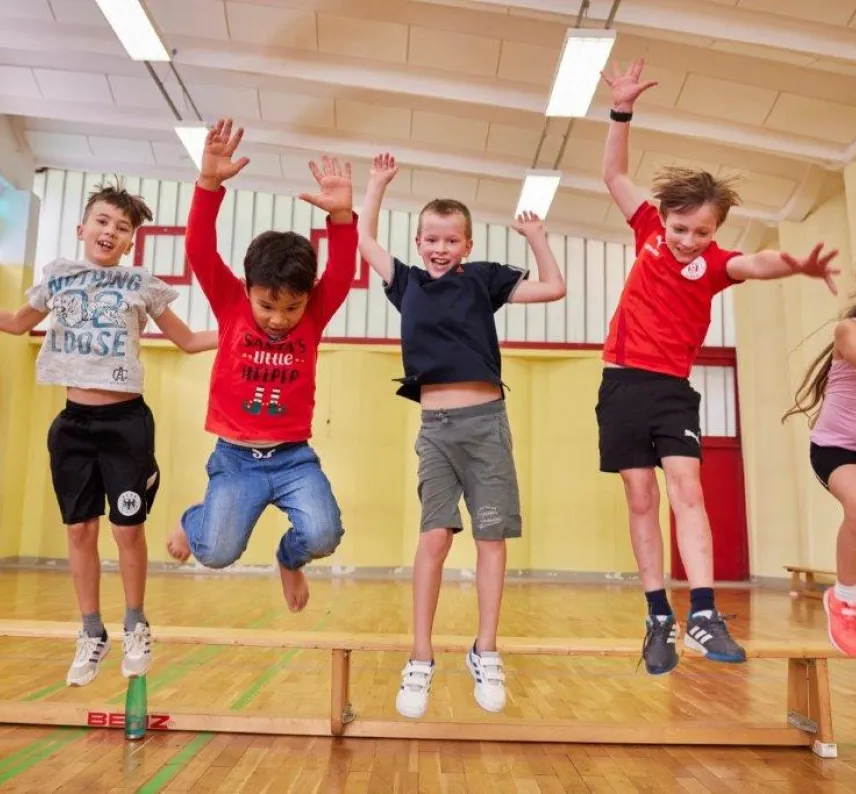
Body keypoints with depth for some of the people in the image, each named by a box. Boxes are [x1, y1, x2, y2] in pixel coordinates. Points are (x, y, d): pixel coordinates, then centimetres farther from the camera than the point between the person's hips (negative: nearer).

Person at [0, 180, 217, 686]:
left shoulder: (142, 285, 2)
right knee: (80, 529, 8)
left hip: (125, 421, -3)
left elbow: (189, 341, 8)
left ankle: (136, 627, 23)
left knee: (129, 528, 2)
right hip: (74, 421, 3)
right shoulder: (58, 277, 9)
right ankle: (93, 634, 24)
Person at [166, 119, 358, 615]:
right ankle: (192, 522, 25)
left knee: (323, 535, -20)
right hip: (235, 457, 0)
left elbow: (343, 272, -17)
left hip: (294, 457, 1)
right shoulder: (231, 305, -4)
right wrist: (209, 183, -30)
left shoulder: (315, 314, -2)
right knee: (216, 553, -14)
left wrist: (342, 215, -34)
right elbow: (200, 250, -16)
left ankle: (289, 558, 19)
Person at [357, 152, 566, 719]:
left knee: (492, 537, 1)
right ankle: (421, 661, 4)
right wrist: (379, 182, 25)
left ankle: (485, 655, 13)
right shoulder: (407, 283, 12)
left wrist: (537, 237, 4)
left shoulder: (483, 279, 7)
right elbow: (365, 239, 21)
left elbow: (554, 288, 8)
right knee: (434, 537, -3)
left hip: (485, 420, -1)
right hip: (435, 426, 1)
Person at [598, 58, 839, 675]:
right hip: (623, 381, 2)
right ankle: (659, 619, 8)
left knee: (687, 490, -14)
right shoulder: (650, 232, 3)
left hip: (673, 388, -1)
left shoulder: (715, 262, -4)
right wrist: (623, 110, 0)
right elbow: (614, 175, 9)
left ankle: (703, 615, -13)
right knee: (641, 499, 2)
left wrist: (793, 265, -50)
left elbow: (754, 263, -28)